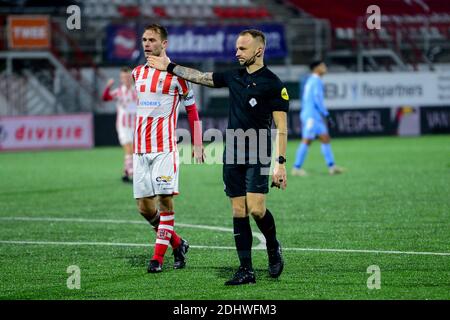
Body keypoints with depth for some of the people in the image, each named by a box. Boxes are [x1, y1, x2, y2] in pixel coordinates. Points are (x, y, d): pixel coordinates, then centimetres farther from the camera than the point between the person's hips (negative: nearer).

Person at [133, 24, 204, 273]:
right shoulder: (137, 73, 13)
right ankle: (177, 244, 20)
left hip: (165, 148, -6)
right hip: (140, 149, 6)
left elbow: (191, 109, 2)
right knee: (144, 207, 2)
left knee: (165, 201, -8)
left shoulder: (175, 73, -3)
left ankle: (158, 257, -3)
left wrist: (198, 145, -1)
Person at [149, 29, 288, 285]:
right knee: (239, 212, 2)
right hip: (232, 156, 6)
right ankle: (246, 271, 4)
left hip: (258, 157, -6)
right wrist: (170, 67, 26)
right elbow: (200, 77, 23)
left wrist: (281, 163, -16)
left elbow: (281, 127, -10)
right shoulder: (234, 77, 11)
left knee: (256, 208, -16)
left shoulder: (272, 83, -7)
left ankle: (273, 247, 14)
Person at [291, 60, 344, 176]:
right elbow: (317, 99, -19)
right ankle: (297, 168, -7)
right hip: (312, 116, -10)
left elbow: (304, 99, 22)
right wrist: (326, 114, -16)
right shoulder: (316, 81, -11)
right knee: (306, 141, -9)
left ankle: (331, 166, 5)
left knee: (325, 139, 7)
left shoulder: (310, 80, 18)